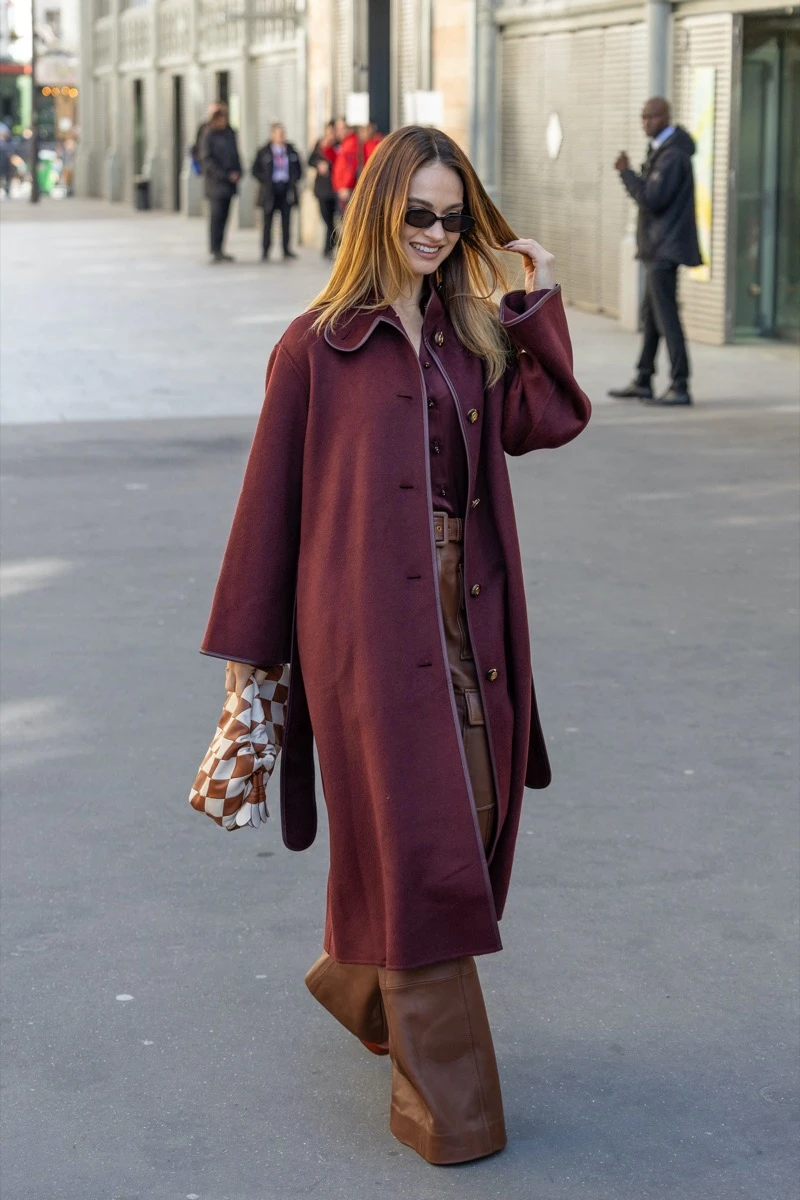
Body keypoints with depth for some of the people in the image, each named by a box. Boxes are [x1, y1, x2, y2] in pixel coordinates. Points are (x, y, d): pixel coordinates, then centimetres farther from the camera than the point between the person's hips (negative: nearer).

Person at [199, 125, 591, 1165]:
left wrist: (542, 303, -1)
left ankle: (362, 978, 38)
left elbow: (546, 419, -1)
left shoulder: (472, 336, 13)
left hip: (467, 619, 6)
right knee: (417, 839, -5)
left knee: (474, 815, 10)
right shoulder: (318, 347, -2)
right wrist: (245, 643, 0)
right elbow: (271, 494, 0)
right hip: (371, 621, -6)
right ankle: (443, 1100, 5)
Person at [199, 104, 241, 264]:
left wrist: (237, 172, 2)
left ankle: (219, 250, 13)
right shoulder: (209, 135, -6)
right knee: (217, 216, -9)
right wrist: (224, 175, -14)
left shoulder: (230, 133, 13)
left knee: (223, 216, 8)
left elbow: (235, 154, 20)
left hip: (229, 182, 6)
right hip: (216, 182, -6)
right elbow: (206, 159, -11)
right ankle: (215, 251, -8)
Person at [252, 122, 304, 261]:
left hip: (286, 189, 2)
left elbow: (298, 168, 15)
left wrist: (294, 181, 1)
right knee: (268, 220, 1)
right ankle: (265, 250, 6)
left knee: (286, 219, 2)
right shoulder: (264, 152, 0)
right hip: (270, 190, -2)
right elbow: (256, 170, 2)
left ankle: (286, 249, 7)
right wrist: (265, 181, -7)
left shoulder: (291, 151, 7)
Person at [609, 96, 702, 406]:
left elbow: (653, 199, -21)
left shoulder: (673, 155, -17)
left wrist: (626, 172, -10)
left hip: (666, 248, -11)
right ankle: (643, 382, 21)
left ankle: (680, 387, -8)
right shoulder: (661, 150, 16)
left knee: (666, 315, -9)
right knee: (650, 313, 14)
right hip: (658, 247, 11)